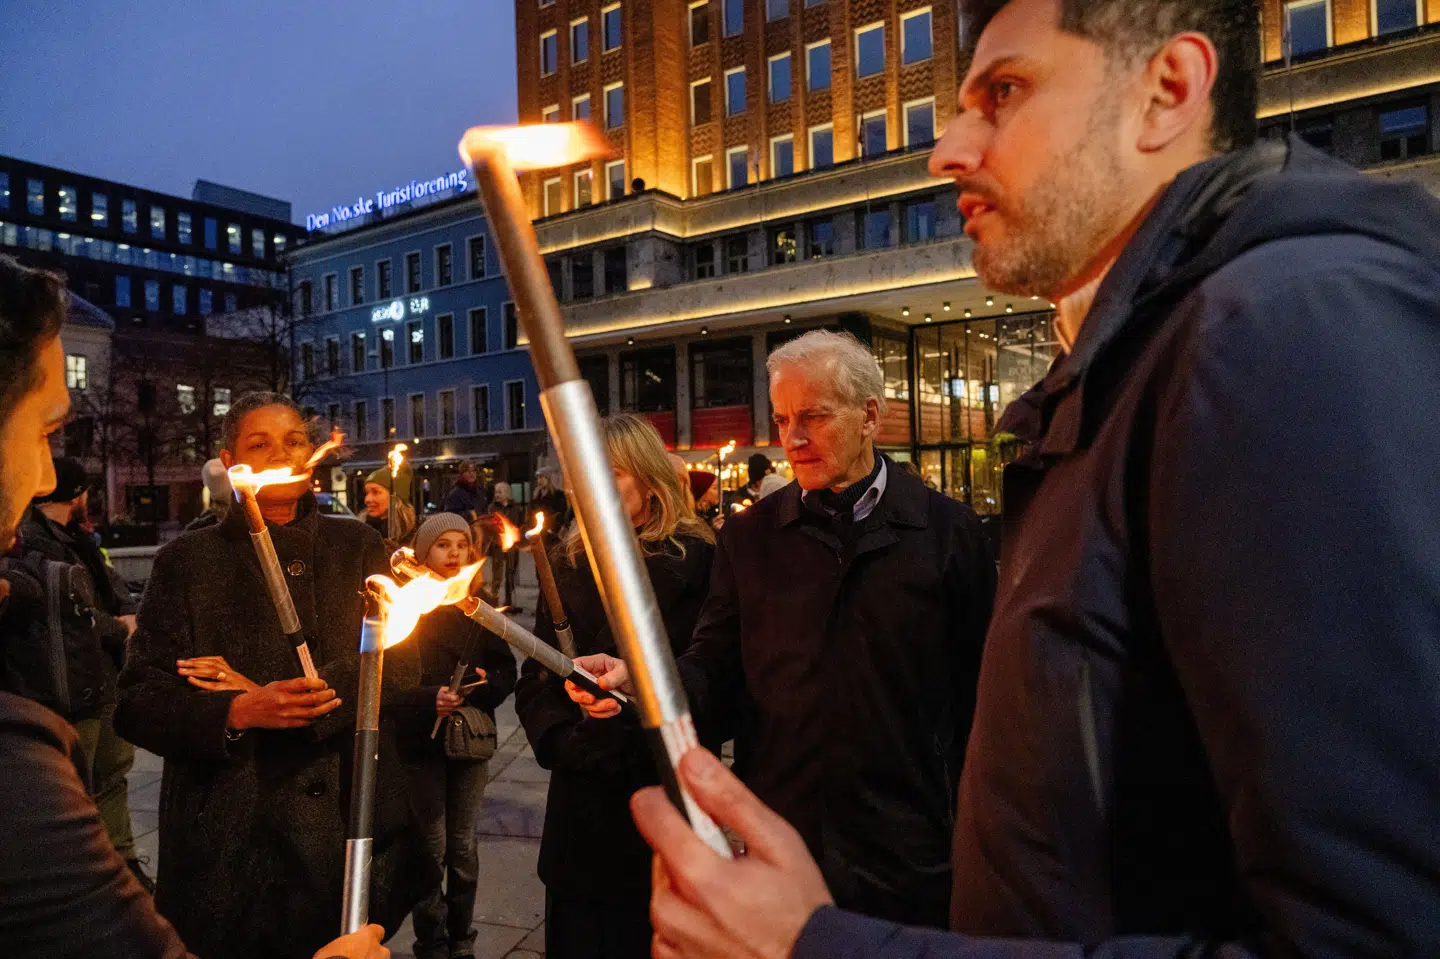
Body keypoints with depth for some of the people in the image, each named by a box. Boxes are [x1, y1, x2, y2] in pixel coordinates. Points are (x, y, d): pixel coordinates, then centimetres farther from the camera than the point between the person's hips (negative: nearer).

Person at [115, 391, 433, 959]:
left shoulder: (358, 548, 5)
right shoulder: (188, 561, 2)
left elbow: (401, 666, -6)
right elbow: (136, 702, -3)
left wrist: (275, 700, -14)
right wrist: (238, 713, -21)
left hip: (353, 825, 2)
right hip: (229, 842, -1)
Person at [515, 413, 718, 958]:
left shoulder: (693, 560, -8)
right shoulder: (570, 564, 8)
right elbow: (536, 679, 8)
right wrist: (563, 741, -8)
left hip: (662, 792, -4)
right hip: (581, 803, 5)